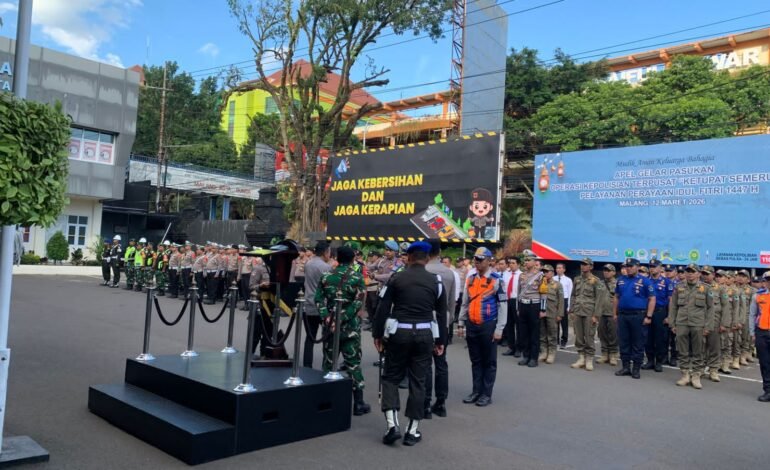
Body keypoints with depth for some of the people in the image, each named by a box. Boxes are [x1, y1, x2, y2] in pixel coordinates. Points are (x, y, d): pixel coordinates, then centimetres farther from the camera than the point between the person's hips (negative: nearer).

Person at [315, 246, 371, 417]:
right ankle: (358, 403, 5)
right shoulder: (357, 277, -5)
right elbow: (358, 302, -14)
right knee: (353, 363, 2)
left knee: (328, 362, 12)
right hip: (350, 326, -3)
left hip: (330, 324, 3)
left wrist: (326, 317, -10)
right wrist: (342, 319, -16)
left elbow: (318, 298, -2)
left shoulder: (326, 276, 5)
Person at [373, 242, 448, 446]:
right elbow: (441, 314, 6)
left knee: (391, 377, 11)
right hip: (424, 335, 2)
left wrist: (377, 334, 6)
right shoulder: (436, 281, 3)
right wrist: (440, 340, 14)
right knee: (418, 381, 9)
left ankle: (392, 424, -1)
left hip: (399, 333, -1)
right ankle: (413, 430, 15)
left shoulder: (396, 278, -2)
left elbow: (382, 309, -3)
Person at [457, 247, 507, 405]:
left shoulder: (496, 280, -7)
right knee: (475, 360, 13)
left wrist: (499, 329, -12)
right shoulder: (470, 279, 9)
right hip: (471, 326, 5)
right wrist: (460, 324, 11)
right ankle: (476, 391, 23)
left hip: (488, 326, -5)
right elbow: (464, 303, 15)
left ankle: (487, 394, 15)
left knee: (489, 361, 6)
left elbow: (503, 305, -8)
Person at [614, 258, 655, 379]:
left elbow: (652, 299, -6)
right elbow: (616, 298, 17)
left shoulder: (645, 281, -4)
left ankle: (636, 369, 11)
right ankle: (626, 367, 19)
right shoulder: (621, 280, 10)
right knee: (623, 342, 9)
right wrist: (615, 313, 12)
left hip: (638, 316, -4)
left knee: (638, 344, 3)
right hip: (622, 315, 5)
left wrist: (648, 317, -11)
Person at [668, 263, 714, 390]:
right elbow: (673, 306, 11)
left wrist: (708, 326, -3)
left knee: (697, 353, 5)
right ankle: (685, 375, 15)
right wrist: (672, 323, 5)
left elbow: (710, 308, 2)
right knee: (683, 352, 6)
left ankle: (696, 376, 14)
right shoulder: (679, 288, 7)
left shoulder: (705, 288, 2)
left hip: (698, 325, -2)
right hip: (681, 324, 2)